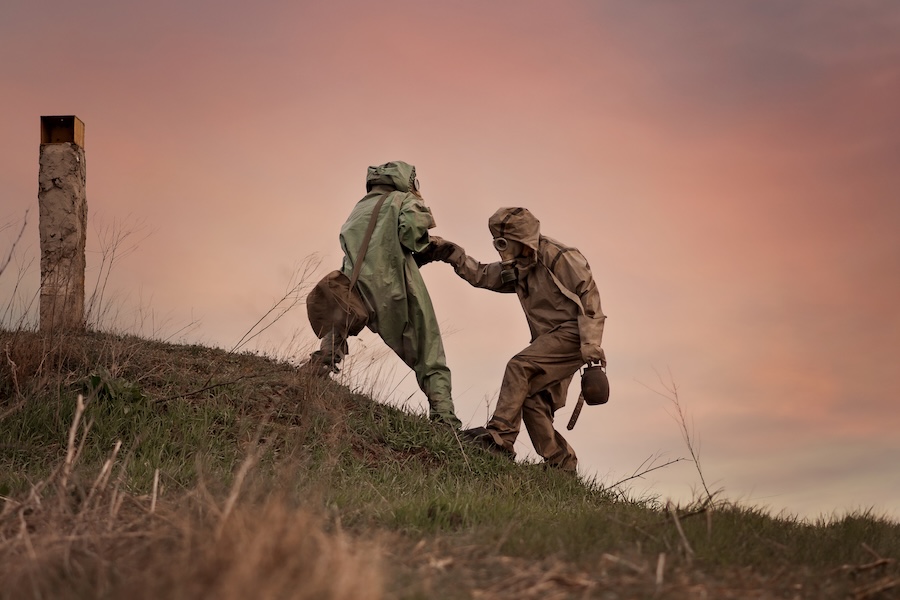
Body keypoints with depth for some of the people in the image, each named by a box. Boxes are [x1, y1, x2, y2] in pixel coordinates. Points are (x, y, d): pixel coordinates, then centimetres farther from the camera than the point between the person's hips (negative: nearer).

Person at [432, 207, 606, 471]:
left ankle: (500, 435, -27)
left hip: (571, 333, -9)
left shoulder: (560, 258, -12)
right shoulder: (518, 267, 15)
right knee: (533, 402, 1)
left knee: (519, 367, -23)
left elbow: (588, 296, -16)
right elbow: (482, 275, 20)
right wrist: (453, 254, 5)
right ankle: (562, 463, 7)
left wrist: (591, 343, -22)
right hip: (550, 340, 9)